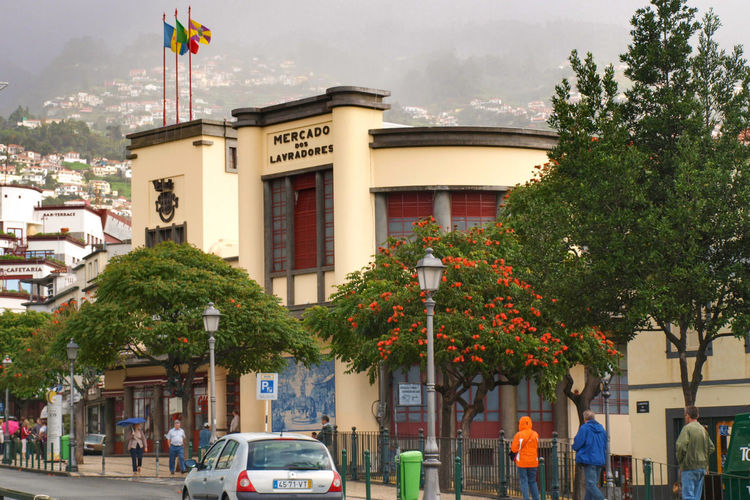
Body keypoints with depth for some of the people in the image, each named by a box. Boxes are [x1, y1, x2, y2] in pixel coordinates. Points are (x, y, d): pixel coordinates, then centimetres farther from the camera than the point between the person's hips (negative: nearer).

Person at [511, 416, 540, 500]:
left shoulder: (519, 435, -11)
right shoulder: (535, 434, 1)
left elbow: (514, 449, -11)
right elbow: (537, 448, 8)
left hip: (522, 462, -3)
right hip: (533, 462, 3)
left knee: (524, 481, 1)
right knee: (532, 481, 12)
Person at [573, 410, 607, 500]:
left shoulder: (584, 428, -7)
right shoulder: (602, 429, 13)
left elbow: (577, 445, -10)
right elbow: (605, 446, 18)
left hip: (589, 459, -7)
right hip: (600, 460, 7)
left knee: (591, 484, -11)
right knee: (595, 484, 11)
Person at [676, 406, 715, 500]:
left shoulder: (687, 428, -9)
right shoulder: (703, 429, 13)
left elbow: (680, 446, -19)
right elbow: (711, 448, 18)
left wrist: (679, 460, -4)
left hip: (690, 467, -7)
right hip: (702, 466, 7)